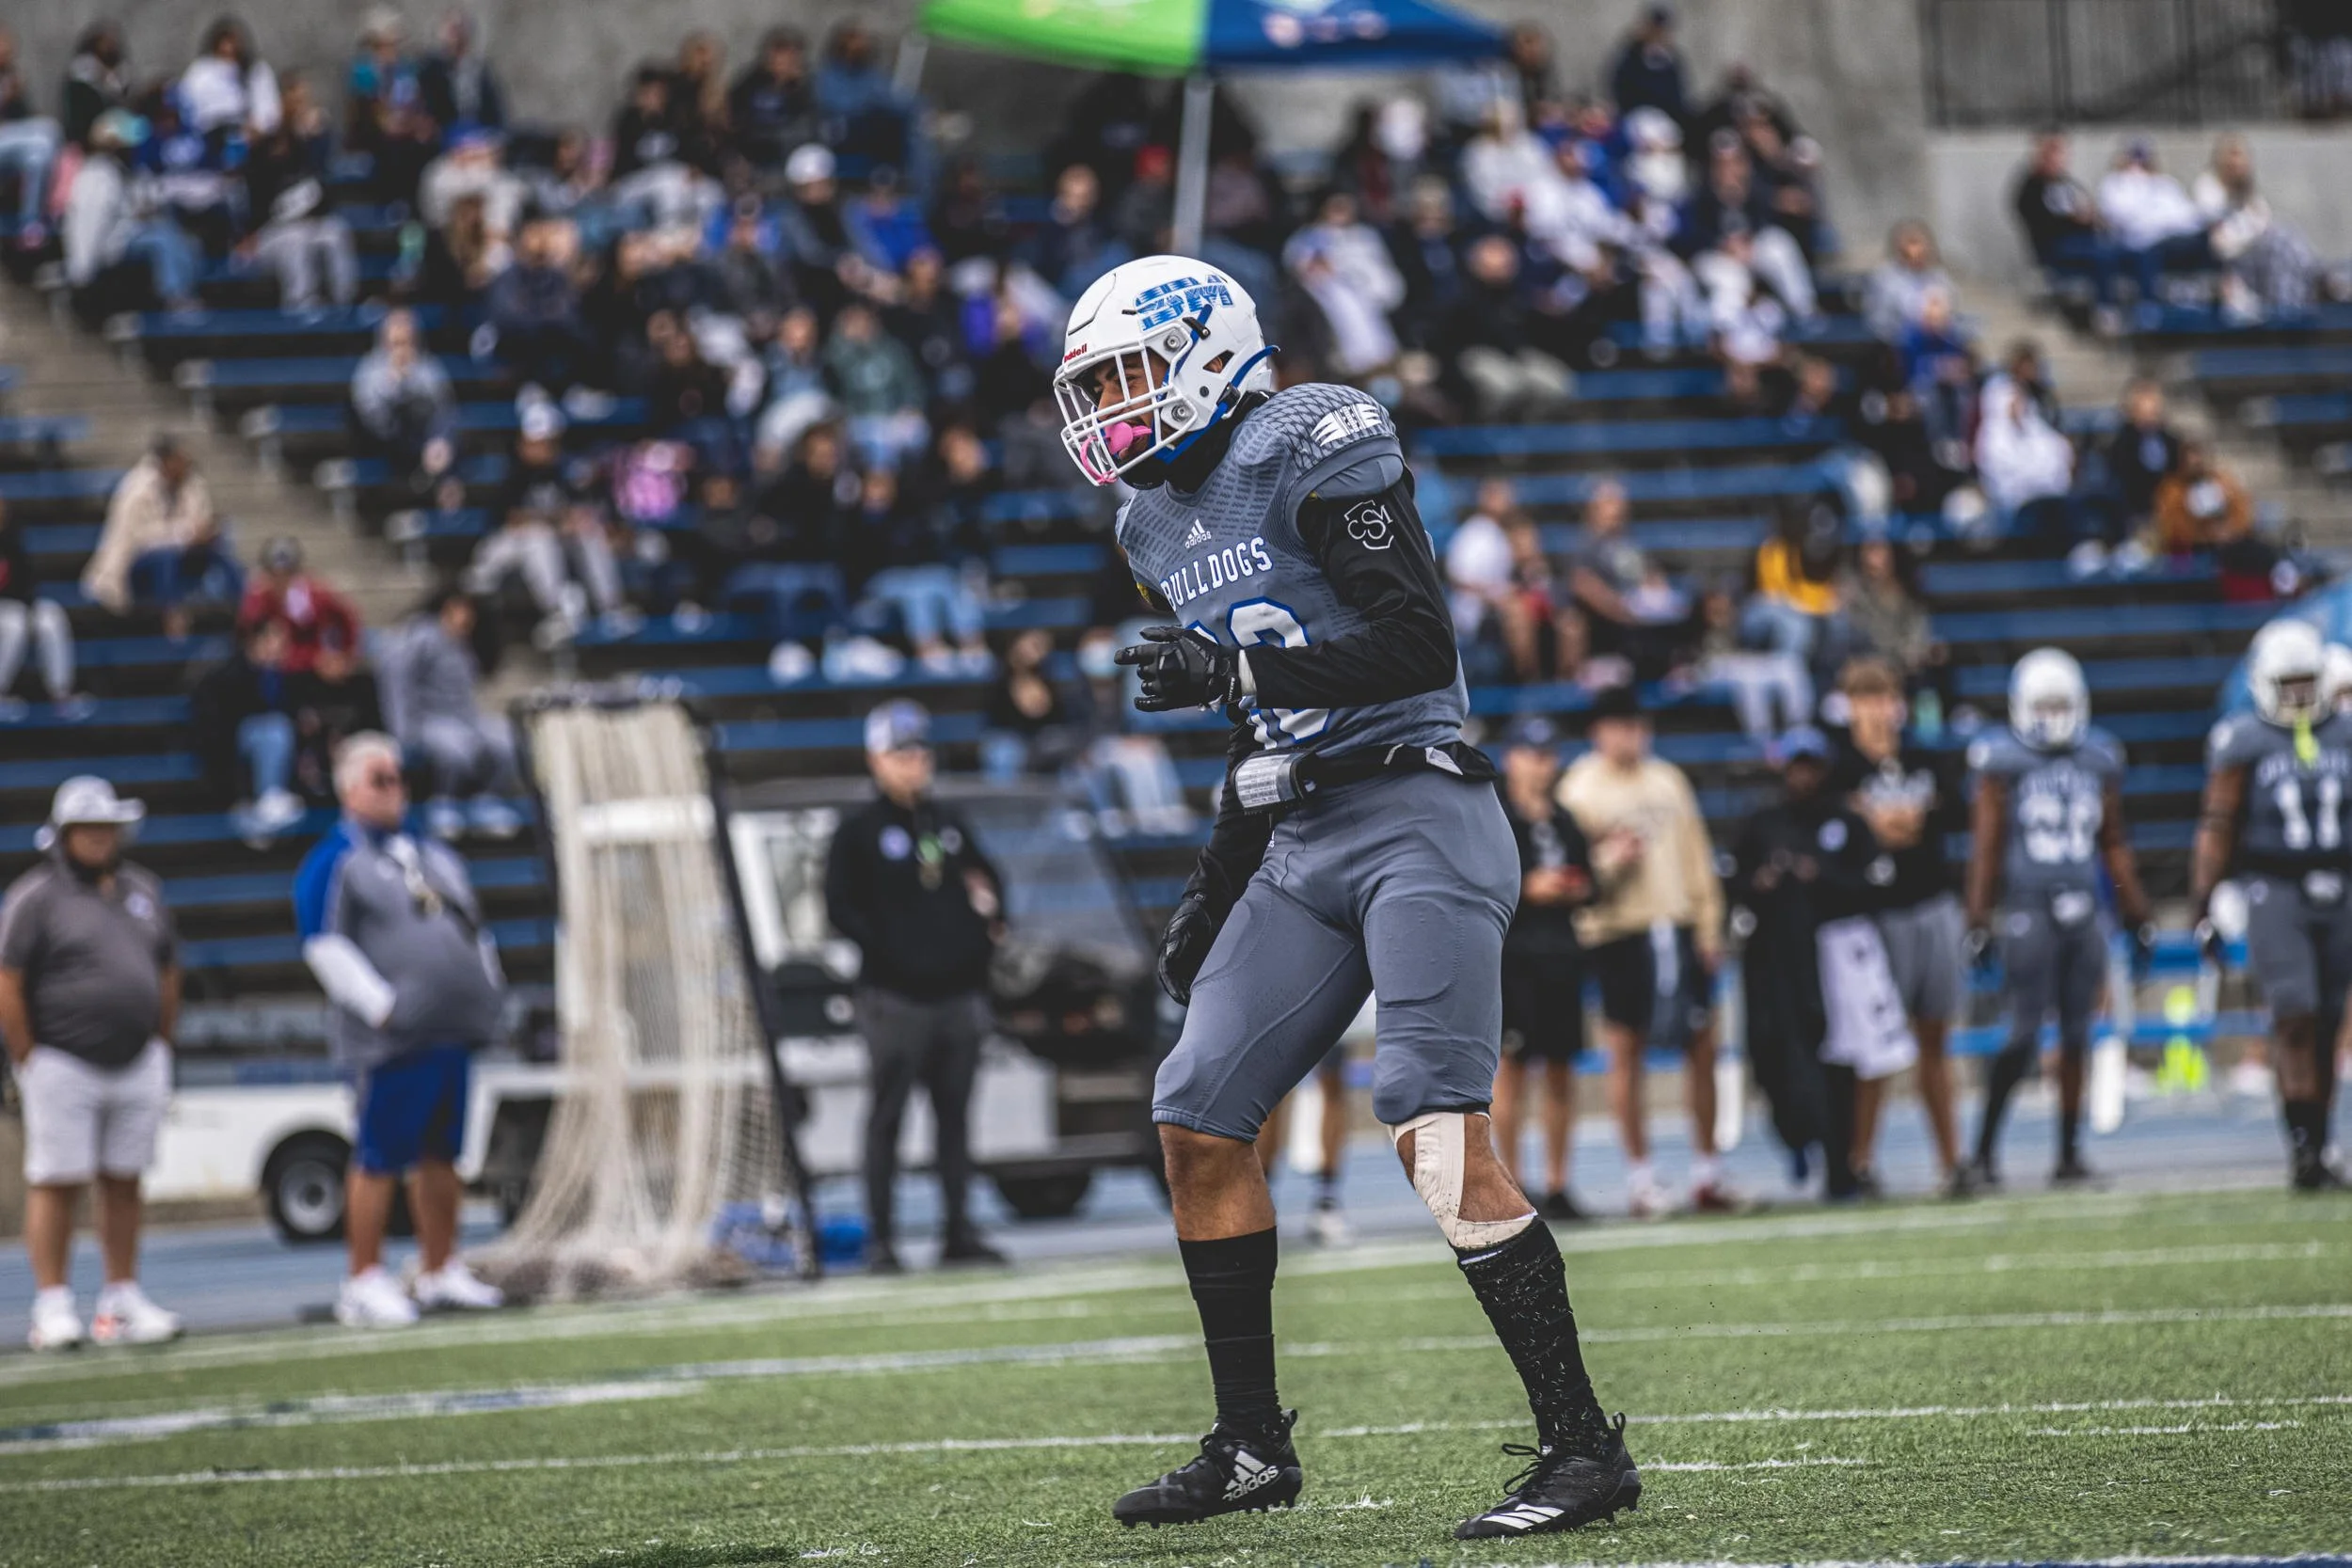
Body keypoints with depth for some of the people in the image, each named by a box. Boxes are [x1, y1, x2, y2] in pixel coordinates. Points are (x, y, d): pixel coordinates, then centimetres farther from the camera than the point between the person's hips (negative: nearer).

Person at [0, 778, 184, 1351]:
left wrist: (161, 1047, 13)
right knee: (56, 1184, -4)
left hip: (137, 1064, 5)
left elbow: (167, 975, 19)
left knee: (124, 1183, 7)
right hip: (63, 1064, -5)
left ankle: (122, 1302, 13)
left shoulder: (143, 890, 13)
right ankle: (53, 1307, -1)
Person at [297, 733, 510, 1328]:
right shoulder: (334, 860, -4)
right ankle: (364, 1284, -4)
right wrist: (380, 1005, -17)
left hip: (454, 1032, 7)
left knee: (441, 1155, 11)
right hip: (390, 1036, -7)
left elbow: (475, 928, 27)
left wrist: (488, 993, 16)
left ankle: (440, 1272, 18)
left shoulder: (434, 855, 20)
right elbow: (324, 944, -11)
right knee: (379, 1160, -7)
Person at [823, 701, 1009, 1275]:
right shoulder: (859, 831, 1)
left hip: (958, 992, 5)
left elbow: (986, 880, 25)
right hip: (895, 996, -5)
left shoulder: (950, 823, 17)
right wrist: (887, 949, -15)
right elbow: (840, 908, -5)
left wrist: (991, 917, 5)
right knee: (887, 1116, -4)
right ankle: (881, 1238, -3)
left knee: (955, 1114, 7)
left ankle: (958, 1232, 10)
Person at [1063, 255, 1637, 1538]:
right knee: (1196, 1126, 6)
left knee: (1438, 1132, -18)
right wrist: (1212, 894, 22)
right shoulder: (1161, 519, 17)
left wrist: (1232, 669, -21)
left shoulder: (1311, 450, -10)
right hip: (1299, 848, 9)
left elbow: (1415, 640, -18)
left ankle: (1583, 1452, -16)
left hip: (1415, 819, -9)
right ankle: (1252, 1445, 18)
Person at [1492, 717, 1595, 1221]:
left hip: (1561, 954, 6)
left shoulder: (1565, 821, 17)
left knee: (1561, 1070, 5)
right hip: (1509, 956, -6)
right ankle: (1511, 1185, -3)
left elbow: (1588, 882, 23)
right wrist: (1527, 890, -16)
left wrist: (1579, 889, 1)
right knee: (1512, 1065, -7)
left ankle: (1557, 1186, 10)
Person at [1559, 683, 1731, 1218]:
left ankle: (1707, 1171, 13)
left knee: (1702, 1045, 5)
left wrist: (1708, 924, 9)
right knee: (1626, 1049, -1)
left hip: (1679, 925, 5)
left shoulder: (1668, 780, 13)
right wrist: (1609, 860, -21)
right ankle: (1639, 1176, 5)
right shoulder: (1581, 789, -1)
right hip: (1618, 930, -5)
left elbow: (1696, 854, 15)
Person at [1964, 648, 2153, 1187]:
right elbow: (1986, 847, -3)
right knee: (2024, 1035, -9)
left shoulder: (2098, 759, 11)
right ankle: (1985, 1149, -2)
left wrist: (2138, 918, 16)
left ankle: (2069, 1152, 11)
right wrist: (1979, 924, -8)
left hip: (2083, 912, 5)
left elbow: (2114, 845, 17)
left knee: (2077, 1036, 6)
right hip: (2028, 910, -5)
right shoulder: (2002, 763, -2)